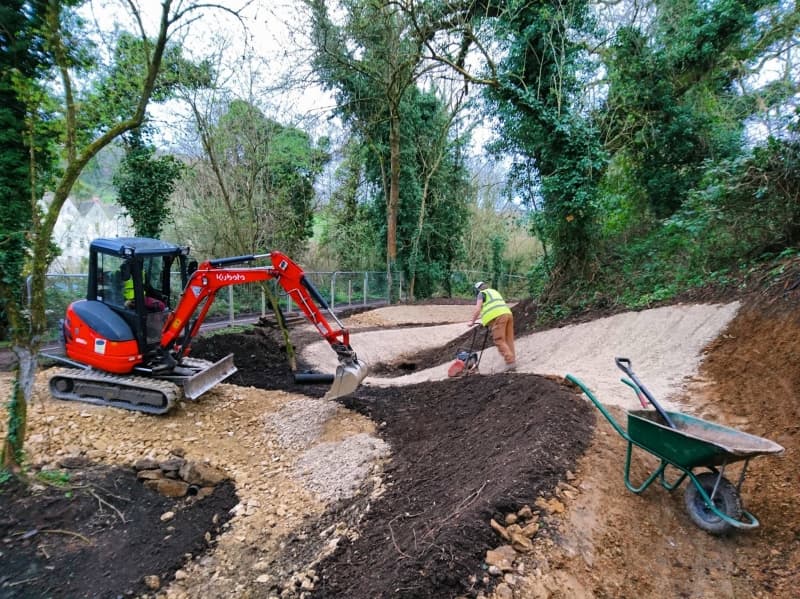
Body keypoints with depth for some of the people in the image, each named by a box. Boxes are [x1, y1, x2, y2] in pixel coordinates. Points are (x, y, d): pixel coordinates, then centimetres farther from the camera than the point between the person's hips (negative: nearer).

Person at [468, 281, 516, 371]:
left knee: (499, 341, -7)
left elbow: (478, 309, -2)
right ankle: (512, 360, 12)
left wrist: (472, 321, 5)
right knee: (509, 340, 10)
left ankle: (510, 362, -13)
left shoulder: (482, 293, 10)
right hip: (508, 313, 8)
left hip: (497, 317, -8)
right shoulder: (495, 291, 33)